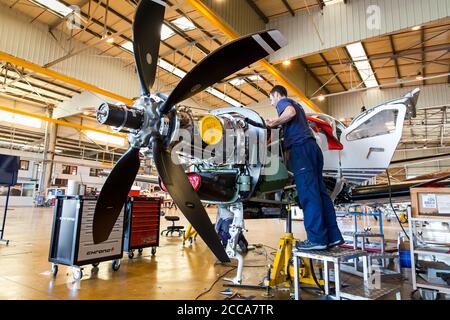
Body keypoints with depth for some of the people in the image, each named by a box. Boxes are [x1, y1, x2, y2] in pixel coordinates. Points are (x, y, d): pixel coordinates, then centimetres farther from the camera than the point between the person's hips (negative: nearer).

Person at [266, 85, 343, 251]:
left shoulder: (282, 102, 7)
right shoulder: (296, 104, 33)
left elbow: (290, 112, -16)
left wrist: (274, 123, -3)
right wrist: (276, 123, 30)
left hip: (301, 147, -9)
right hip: (312, 146, 9)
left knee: (308, 193, -12)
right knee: (320, 191, 5)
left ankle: (317, 238, -12)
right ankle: (333, 235, 6)